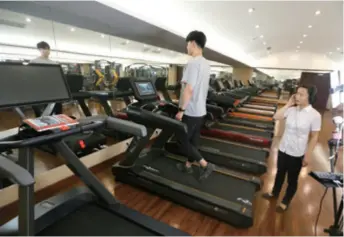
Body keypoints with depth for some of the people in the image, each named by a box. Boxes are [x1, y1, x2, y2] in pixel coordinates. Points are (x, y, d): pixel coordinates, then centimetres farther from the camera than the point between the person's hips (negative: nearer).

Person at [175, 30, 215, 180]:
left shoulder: (193, 63, -18)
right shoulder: (206, 63, 11)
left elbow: (189, 89, -25)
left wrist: (181, 109, -20)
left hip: (190, 111, -9)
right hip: (200, 110, 9)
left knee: (183, 141, 3)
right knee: (193, 140, 17)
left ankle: (205, 165, 5)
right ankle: (188, 165, 32)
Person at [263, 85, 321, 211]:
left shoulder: (315, 115, -16)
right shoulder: (292, 110, -5)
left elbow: (314, 137, -11)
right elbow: (276, 117, -8)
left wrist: (308, 155, -9)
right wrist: (288, 104, -11)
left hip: (297, 154, -4)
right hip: (283, 149, 4)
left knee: (292, 179, 15)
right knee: (280, 173, 23)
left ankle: (285, 201, 37)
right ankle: (274, 193, 46)